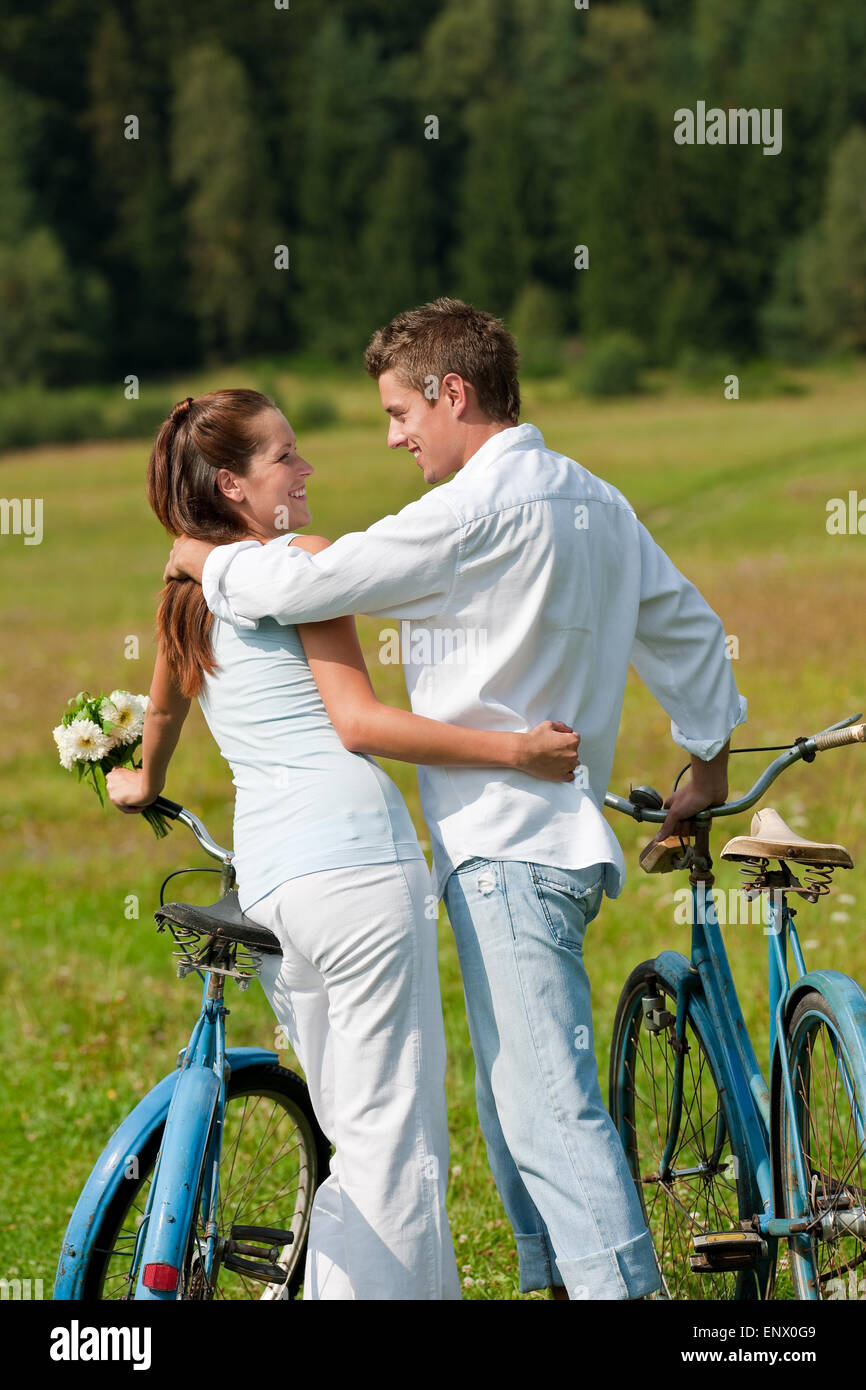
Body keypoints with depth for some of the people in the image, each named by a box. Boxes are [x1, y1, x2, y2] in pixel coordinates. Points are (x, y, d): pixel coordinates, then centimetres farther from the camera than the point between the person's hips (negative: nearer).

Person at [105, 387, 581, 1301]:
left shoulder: (186, 594, 21)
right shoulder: (303, 561, -1)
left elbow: (160, 712, 40)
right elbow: (357, 721, -10)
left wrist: (144, 785, 61)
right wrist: (515, 751, -10)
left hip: (263, 882, 8)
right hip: (354, 858, -8)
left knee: (359, 1139, 13)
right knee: (395, 1139, -8)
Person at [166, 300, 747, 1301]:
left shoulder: (476, 509, -15)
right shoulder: (597, 502, 14)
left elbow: (309, 587, -16)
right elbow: (687, 626, 24)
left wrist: (208, 561, 3)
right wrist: (707, 765, 36)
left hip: (507, 844, -10)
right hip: (555, 834, 10)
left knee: (547, 1106, -13)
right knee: (518, 1098, 17)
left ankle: (620, 1284, -17)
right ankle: (556, 1280, 20)